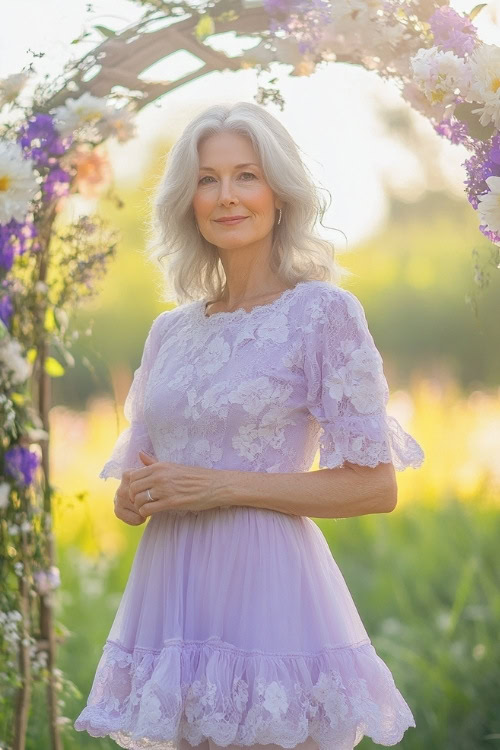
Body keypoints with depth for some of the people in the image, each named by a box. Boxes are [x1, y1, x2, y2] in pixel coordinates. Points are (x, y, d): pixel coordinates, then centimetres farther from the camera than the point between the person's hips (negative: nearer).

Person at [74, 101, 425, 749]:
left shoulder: (324, 311, -4)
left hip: (265, 592, -5)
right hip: (171, 591, 5)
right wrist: (135, 495, -4)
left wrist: (225, 485, -15)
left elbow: (376, 486, -9)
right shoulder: (170, 330, 12)